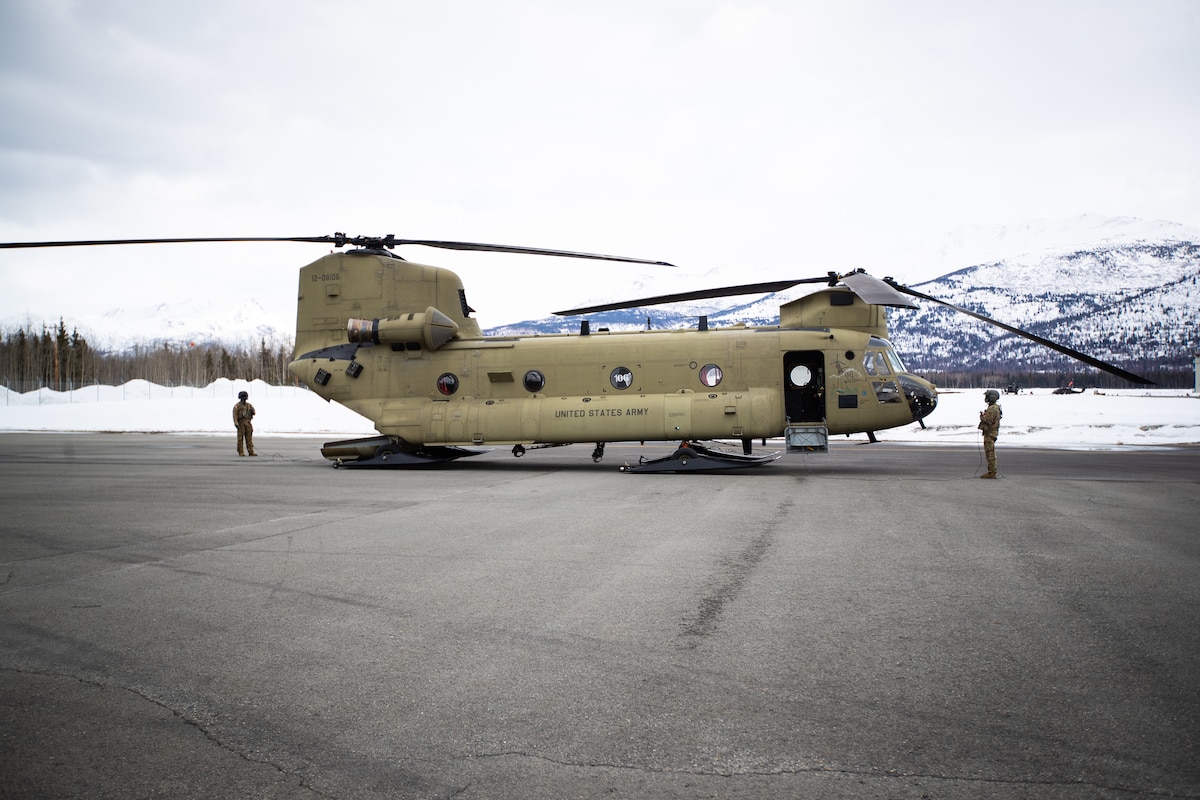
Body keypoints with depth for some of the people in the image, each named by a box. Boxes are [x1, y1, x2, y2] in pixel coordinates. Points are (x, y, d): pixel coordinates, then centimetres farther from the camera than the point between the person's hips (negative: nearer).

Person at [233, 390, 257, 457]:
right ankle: (241, 452, 1)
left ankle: (251, 452, -1)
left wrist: (252, 411, -11)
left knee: (249, 438, 1)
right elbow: (235, 415, -10)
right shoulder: (237, 406, -2)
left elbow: (253, 413, 13)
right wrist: (236, 423, -20)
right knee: (240, 438, -3)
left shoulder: (249, 405, 14)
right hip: (241, 423, -4)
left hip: (248, 423, 5)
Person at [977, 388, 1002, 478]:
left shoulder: (993, 409, -18)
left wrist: (982, 416, -8)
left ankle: (991, 473, -6)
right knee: (990, 454, 15)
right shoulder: (995, 407, 16)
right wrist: (984, 415, 8)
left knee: (990, 454, -8)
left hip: (989, 433, -11)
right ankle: (991, 472, 19)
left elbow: (988, 421, -23)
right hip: (991, 433, 11)